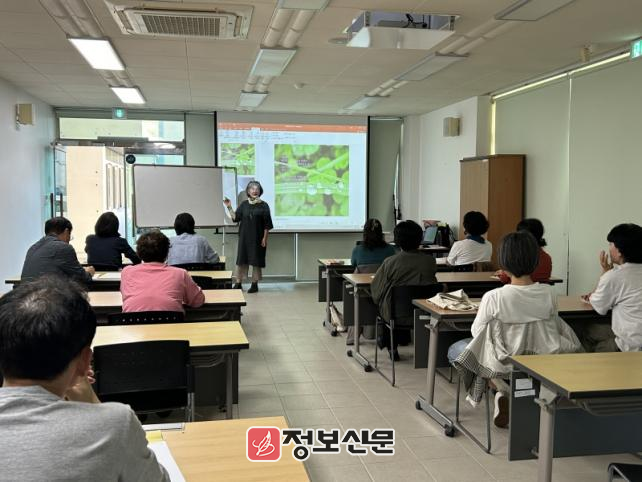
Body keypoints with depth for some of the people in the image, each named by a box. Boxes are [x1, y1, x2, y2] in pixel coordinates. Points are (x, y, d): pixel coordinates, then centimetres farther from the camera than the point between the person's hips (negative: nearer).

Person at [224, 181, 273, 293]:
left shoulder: (263, 205, -3)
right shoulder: (244, 205, 7)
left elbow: (267, 224, -4)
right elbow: (235, 218, 4)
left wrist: (265, 238, -9)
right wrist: (229, 208, -6)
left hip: (258, 238, -3)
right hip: (244, 237, 3)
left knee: (256, 260, 2)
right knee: (241, 259, 3)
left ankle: (255, 284, 12)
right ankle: (238, 283, 11)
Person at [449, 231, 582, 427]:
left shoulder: (493, 298, -23)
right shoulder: (549, 294, -13)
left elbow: (476, 332, -8)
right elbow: (554, 328, 3)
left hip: (505, 365, -3)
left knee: (455, 350, 23)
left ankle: (502, 391, 6)